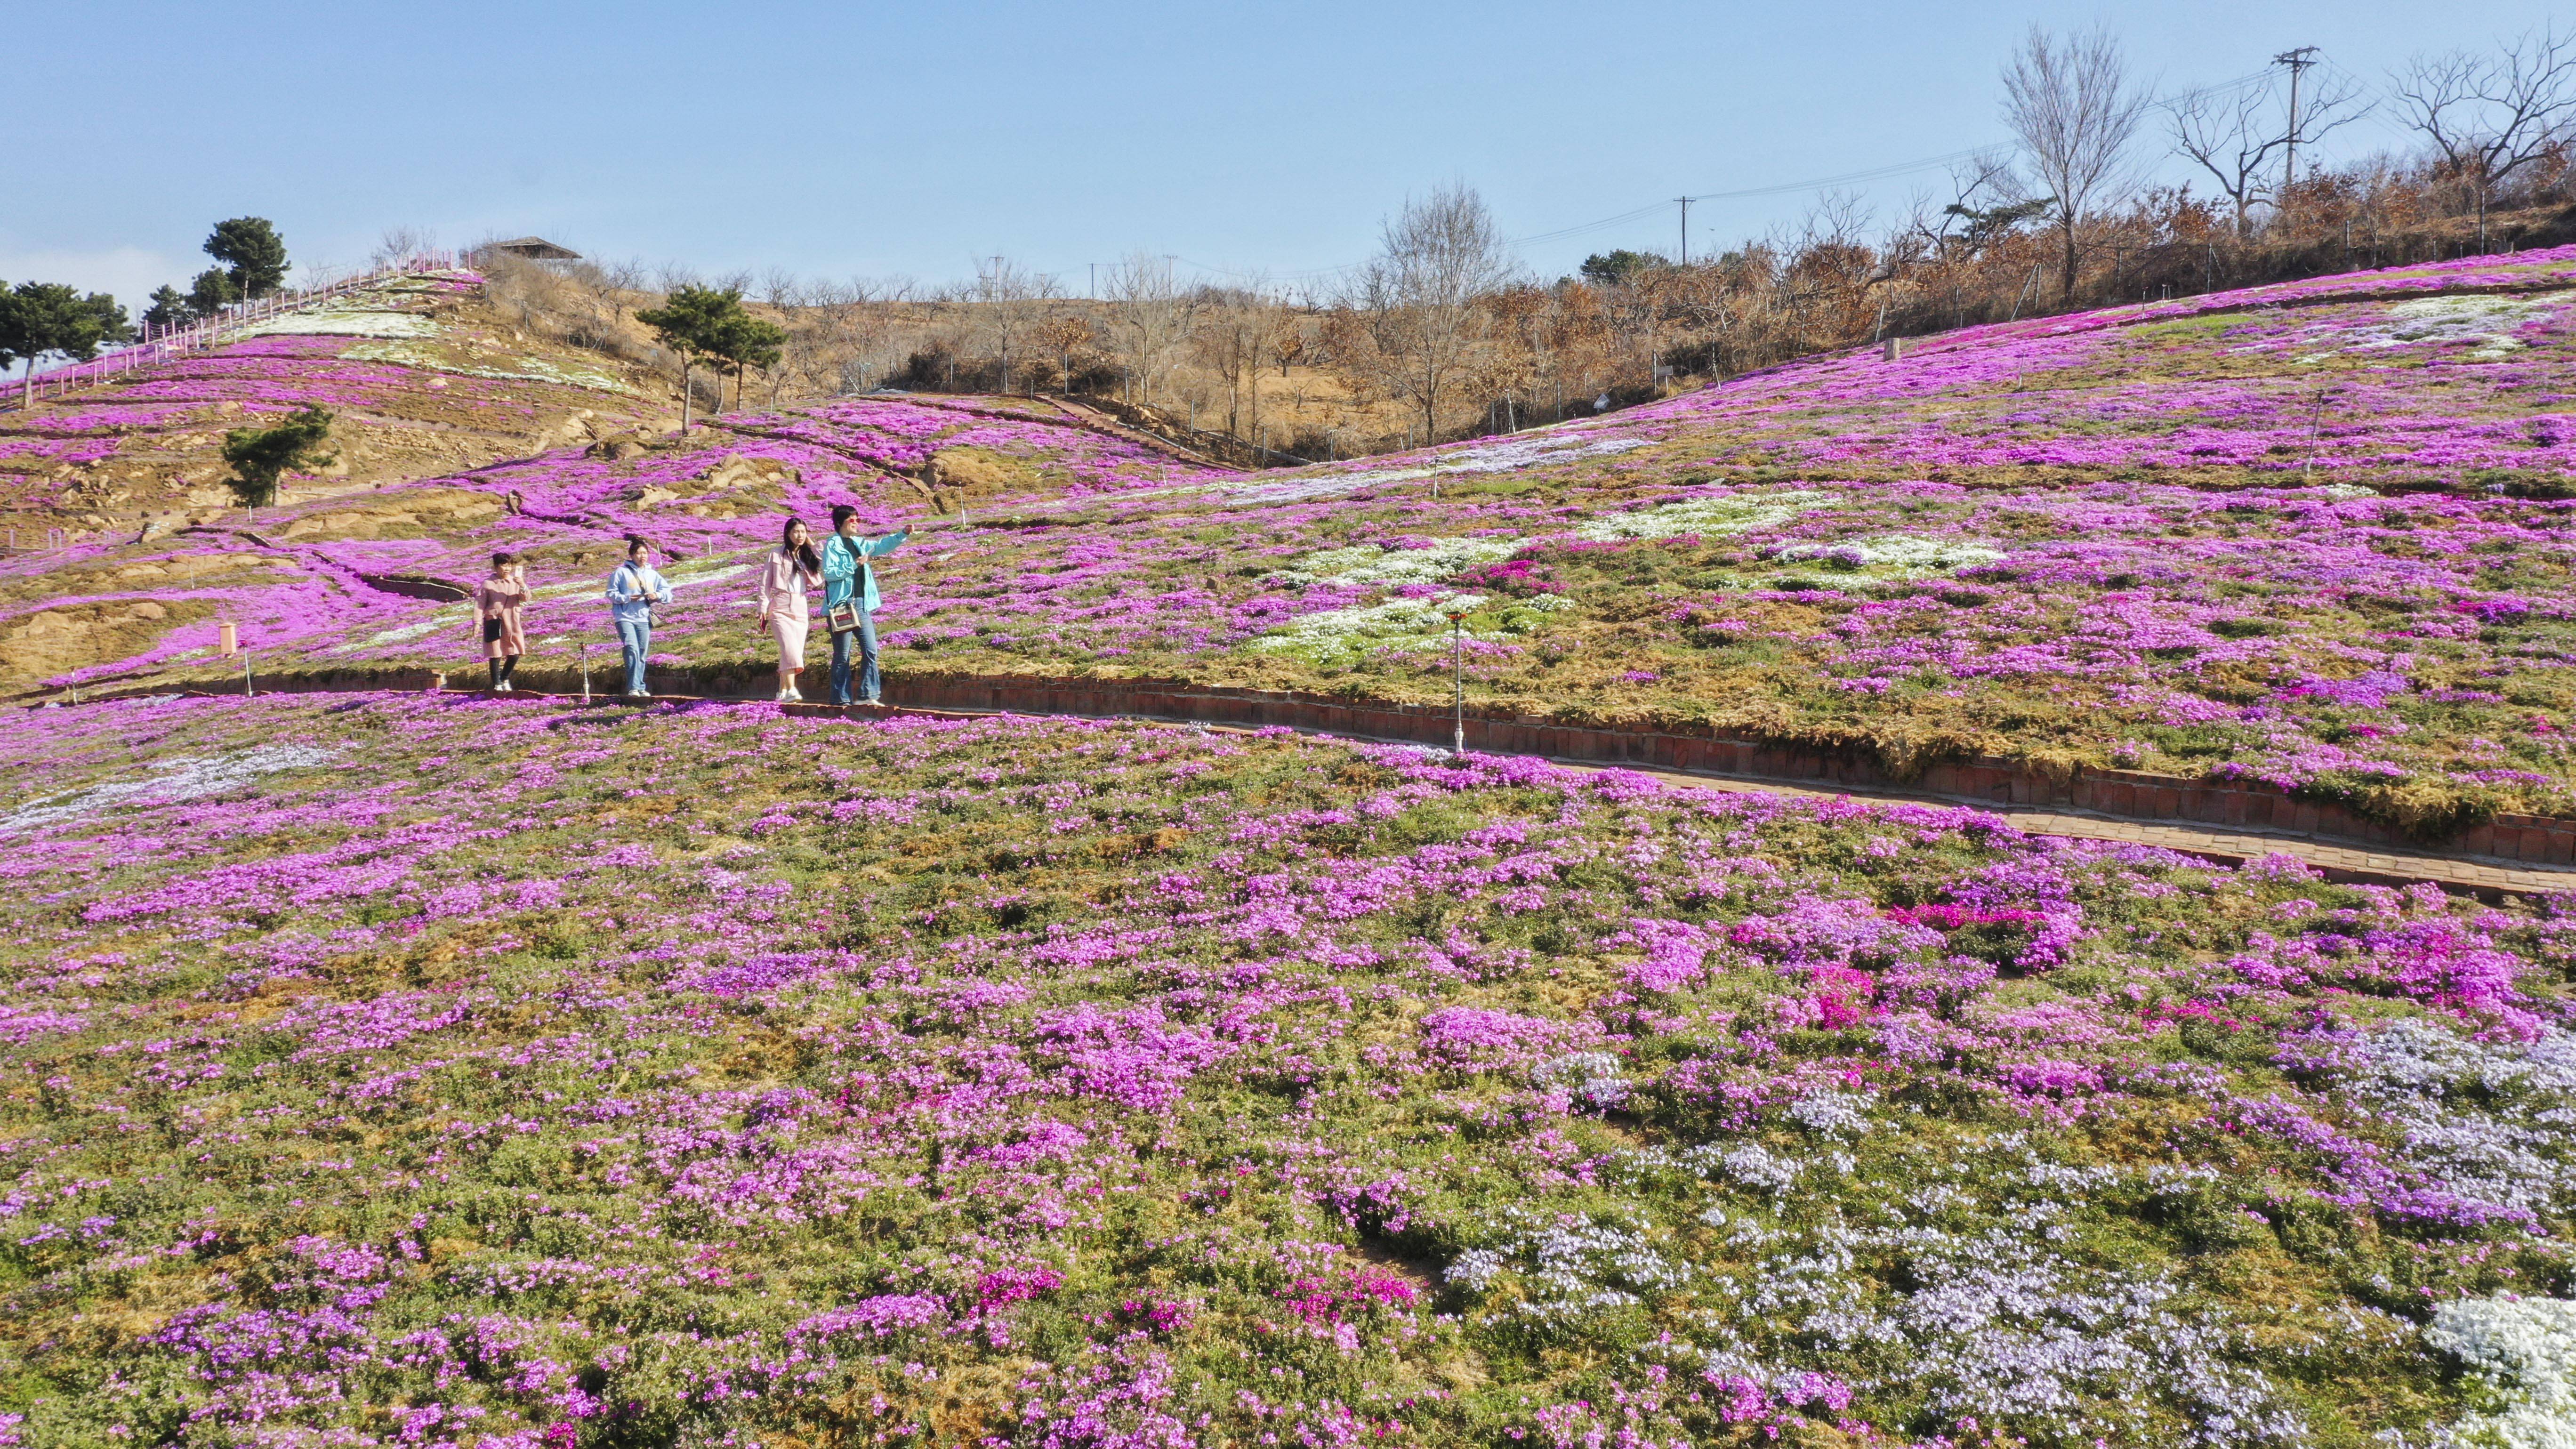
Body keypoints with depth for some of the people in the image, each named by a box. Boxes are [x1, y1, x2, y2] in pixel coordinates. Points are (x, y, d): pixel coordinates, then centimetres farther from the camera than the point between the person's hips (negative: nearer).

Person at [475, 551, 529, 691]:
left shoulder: (515, 582, 6)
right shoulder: (488, 584, -2)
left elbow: (525, 599, -4)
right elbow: (480, 604, -2)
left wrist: (523, 586, -22)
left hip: (512, 623, 3)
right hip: (494, 622, -3)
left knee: (515, 654, 3)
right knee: (495, 655, 1)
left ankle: (505, 678, 26)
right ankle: (497, 684, 12)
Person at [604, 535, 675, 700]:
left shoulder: (653, 575, 13)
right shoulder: (622, 572, 1)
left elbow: (668, 593, 13)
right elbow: (611, 594, 1)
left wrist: (657, 596, -8)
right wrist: (627, 598, -15)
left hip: (644, 619, 5)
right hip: (625, 618, -5)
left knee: (643, 654, 7)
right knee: (632, 650, -19)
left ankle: (640, 688, 16)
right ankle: (633, 688, -21)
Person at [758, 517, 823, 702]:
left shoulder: (807, 556, 13)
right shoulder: (777, 555, 4)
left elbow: (826, 569, -4)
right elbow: (765, 583, 4)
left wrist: (812, 545, 0)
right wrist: (763, 608, -3)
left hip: (800, 609, 4)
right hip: (779, 608, -4)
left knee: (795, 652, 2)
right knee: (790, 647, -21)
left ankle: (783, 692, 11)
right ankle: (790, 690, -26)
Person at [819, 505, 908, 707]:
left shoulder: (859, 543, 15)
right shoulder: (833, 544, -5)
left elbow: (882, 546, 12)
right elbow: (829, 573, -14)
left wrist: (903, 535, -1)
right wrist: (853, 565, -19)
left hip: (861, 604, 7)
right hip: (841, 605, -7)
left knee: (871, 650, 1)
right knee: (842, 656, 0)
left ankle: (867, 695, 6)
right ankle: (841, 700, 6)